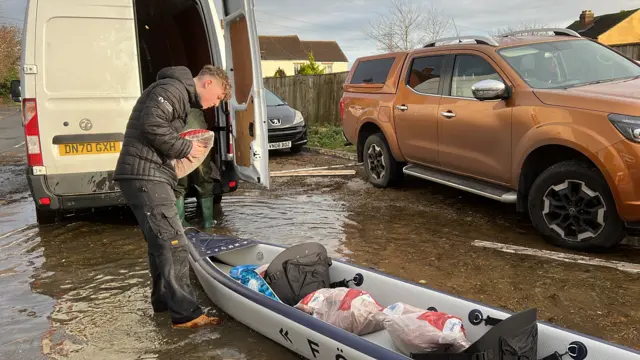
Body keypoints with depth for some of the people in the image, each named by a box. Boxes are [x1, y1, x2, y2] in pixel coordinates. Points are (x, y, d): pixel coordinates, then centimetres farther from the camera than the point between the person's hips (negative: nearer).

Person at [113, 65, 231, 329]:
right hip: (145, 175, -11)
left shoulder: (180, 94, 25)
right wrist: (185, 148, -12)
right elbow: (152, 126, -22)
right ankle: (186, 314, -8)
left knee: (161, 243, 18)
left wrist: (183, 150, 9)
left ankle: (164, 301, 30)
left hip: (148, 176, 11)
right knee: (173, 243, -11)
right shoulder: (172, 88, -9)